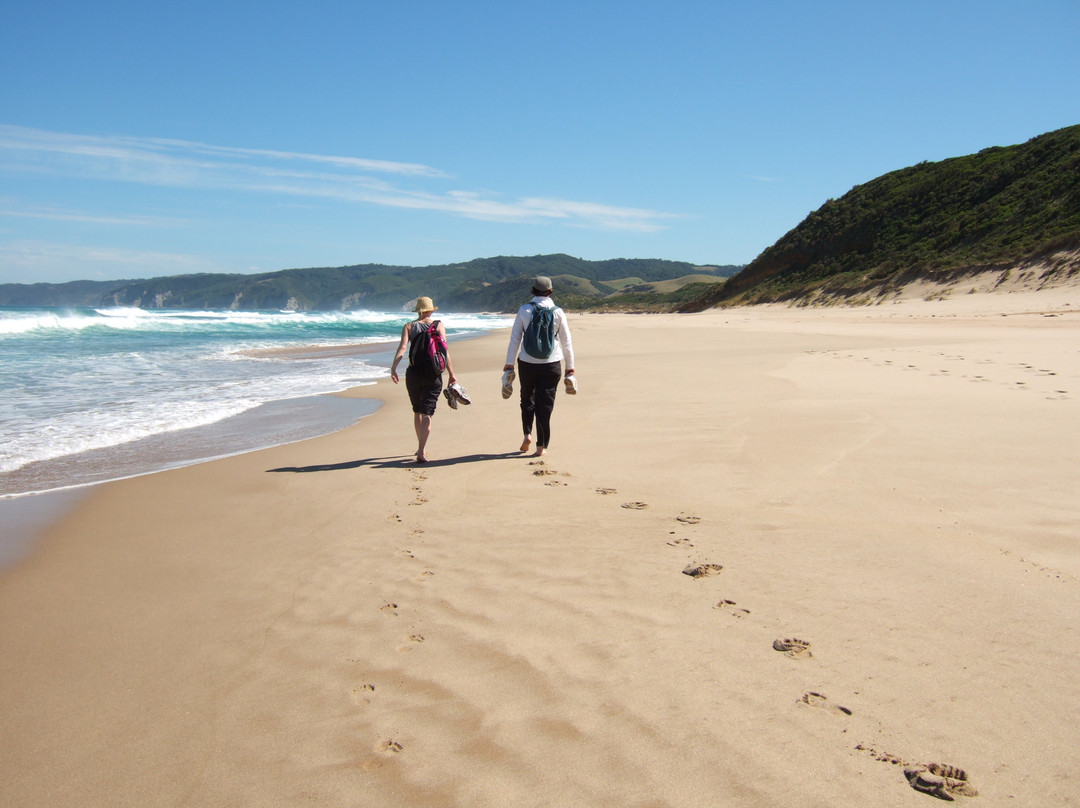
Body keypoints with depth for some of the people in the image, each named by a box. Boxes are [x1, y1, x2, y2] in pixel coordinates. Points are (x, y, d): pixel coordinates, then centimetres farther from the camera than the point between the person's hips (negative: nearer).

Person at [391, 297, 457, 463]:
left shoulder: (409, 326, 4)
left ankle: (421, 448, 31)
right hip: (433, 374, -2)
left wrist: (393, 368, -15)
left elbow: (402, 348, -11)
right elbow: (444, 351, -7)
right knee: (426, 414, -3)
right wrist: (451, 374, -5)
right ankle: (421, 452, -15)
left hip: (413, 373, 2)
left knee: (417, 412, 19)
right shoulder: (439, 326, 1)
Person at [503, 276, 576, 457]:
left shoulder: (524, 310, -3)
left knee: (527, 399, 20)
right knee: (545, 403, 5)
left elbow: (515, 339, -2)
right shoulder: (558, 312, -1)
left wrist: (509, 364, 4)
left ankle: (527, 434, 5)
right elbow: (566, 342, 2)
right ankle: (541, 445, 6)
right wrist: (570, 367, 10)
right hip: (551, 364, 0)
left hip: (527, 363, 0)